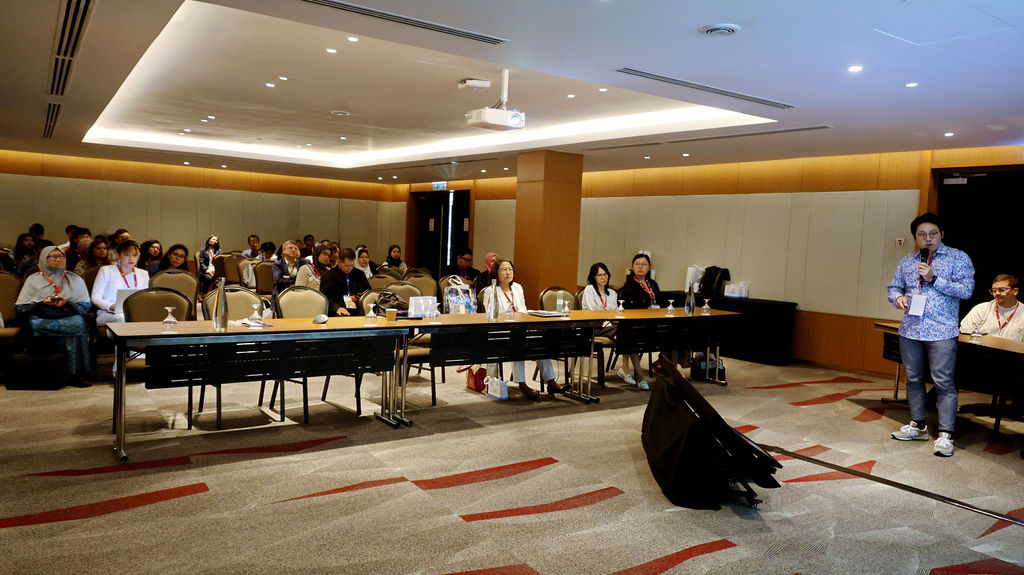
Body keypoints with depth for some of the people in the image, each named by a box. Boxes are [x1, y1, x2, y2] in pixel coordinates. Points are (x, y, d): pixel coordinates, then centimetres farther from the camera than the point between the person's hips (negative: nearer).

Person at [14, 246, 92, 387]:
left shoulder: (75, 280, 20)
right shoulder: (33, 280, 16)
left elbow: (86, 306, 10)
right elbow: (20, 307, 8)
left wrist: (67, 303, -9)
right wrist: (43, 303, -9)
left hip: (69, 317, 2)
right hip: (41, 318, -1)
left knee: (78, 322, -37)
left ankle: (75, 374, -33)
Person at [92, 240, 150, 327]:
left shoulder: (143, 274, 24)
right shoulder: (106, 270, 14)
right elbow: (95, 298, 7)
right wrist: (111, 306, -14)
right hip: (108, 313, -2)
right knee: (123, 319, -40)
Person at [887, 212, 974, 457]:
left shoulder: (958, 258, 0)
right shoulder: (906, 262, 12)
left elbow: (967, 290, -9)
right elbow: (893, 287, 17)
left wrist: (933, 279, -16)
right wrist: (897, 298, -6)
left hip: (941, 332, -4)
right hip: (910, 331, 5)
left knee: (943, 382, -6)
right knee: (914, 379, 11)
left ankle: (945, 435, -1)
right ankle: (918, 425, 24)